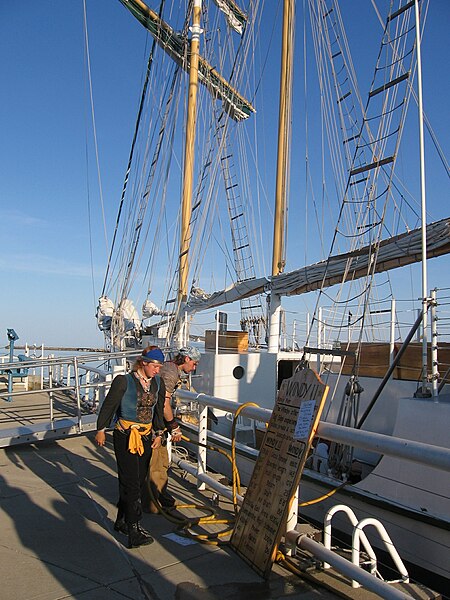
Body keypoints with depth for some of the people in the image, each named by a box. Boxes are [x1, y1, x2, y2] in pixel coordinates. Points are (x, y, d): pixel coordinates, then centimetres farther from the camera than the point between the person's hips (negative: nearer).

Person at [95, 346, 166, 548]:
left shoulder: (158, 383, 3)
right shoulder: (124, 381, -13)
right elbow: (109, 406, -5)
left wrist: (158, 434, 14)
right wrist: (101, 430, 1)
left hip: (146, 436, 6)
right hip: (125, 436, -6)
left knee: (138, 482, 12)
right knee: (131, 483, -7)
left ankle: (122, 521, 28)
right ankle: (134, 531, -2)